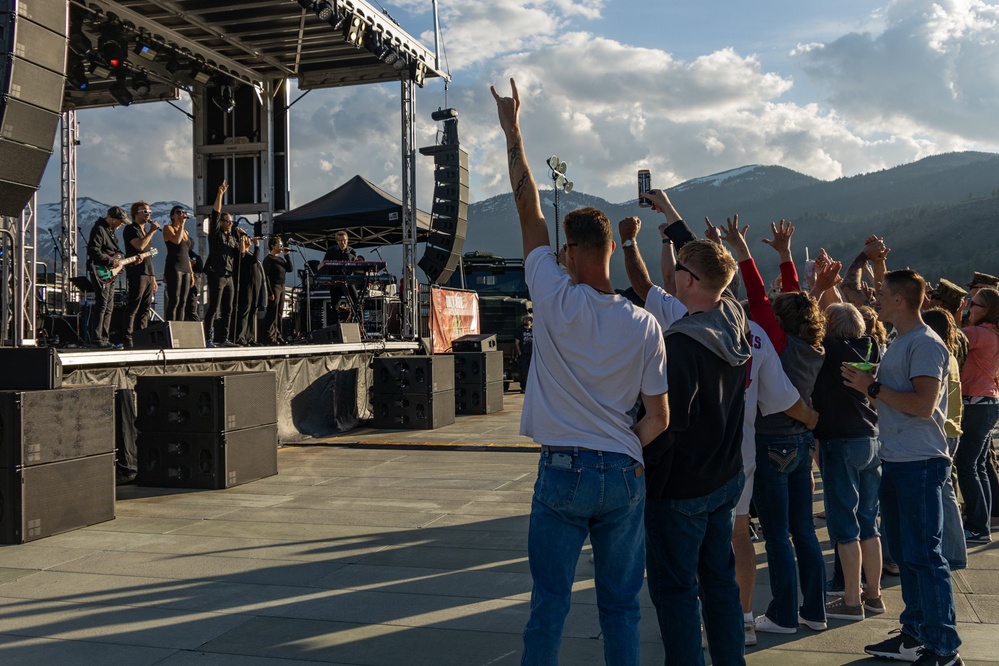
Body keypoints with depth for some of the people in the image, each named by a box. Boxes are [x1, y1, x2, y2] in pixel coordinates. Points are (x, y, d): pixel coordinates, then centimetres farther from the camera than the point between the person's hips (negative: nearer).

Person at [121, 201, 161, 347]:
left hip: (148, 274, 9)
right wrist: (152, 231, -13)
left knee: (145, 308, 7)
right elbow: (140, 246, -20)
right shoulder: (130, 229, -2)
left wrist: (153, 277, 20)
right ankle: (128, 339, -11)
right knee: (133, 307, -11)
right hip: (137, 273, -9)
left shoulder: (145, 232, 24)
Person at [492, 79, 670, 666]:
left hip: (562, 470, -2)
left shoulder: (556, 300, -9)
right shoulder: (645, 326, -3)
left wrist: (512, 129, 9)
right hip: (624, 474, 2)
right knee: (622, 603, 13)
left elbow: (530, 209, 0)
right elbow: (659, 417, 0)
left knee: (550, 603, 7)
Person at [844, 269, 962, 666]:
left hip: (920, 463, -10)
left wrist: (872, 387, -16)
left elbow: (924, 404, -23)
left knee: (923, 555, -5)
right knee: (904, 551, 15)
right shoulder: (899, 342, 14)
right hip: (895, 461, 10)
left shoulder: (925, 344, -14)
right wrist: (869, 386, 5)